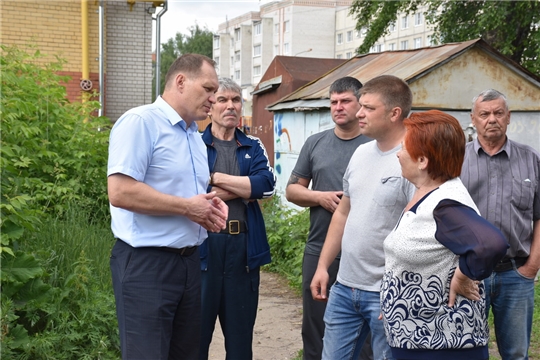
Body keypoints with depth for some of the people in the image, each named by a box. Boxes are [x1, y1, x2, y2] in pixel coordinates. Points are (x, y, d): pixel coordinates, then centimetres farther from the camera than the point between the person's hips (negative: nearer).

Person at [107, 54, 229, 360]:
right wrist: (188, 207, -17)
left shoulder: (196, 136, 15)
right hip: (146, 263, -9)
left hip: (189, 261, 9)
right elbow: (120, 192, -24)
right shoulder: (140, 122, -13)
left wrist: (210, 204, 3)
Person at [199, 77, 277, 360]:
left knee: (241, 332, 13)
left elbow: (267, 185, -5)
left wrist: (217, 178, -9)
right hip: (202, 245, -3)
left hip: (244, 246, 3)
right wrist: (243, 189, -9)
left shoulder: (253, 147, 12)